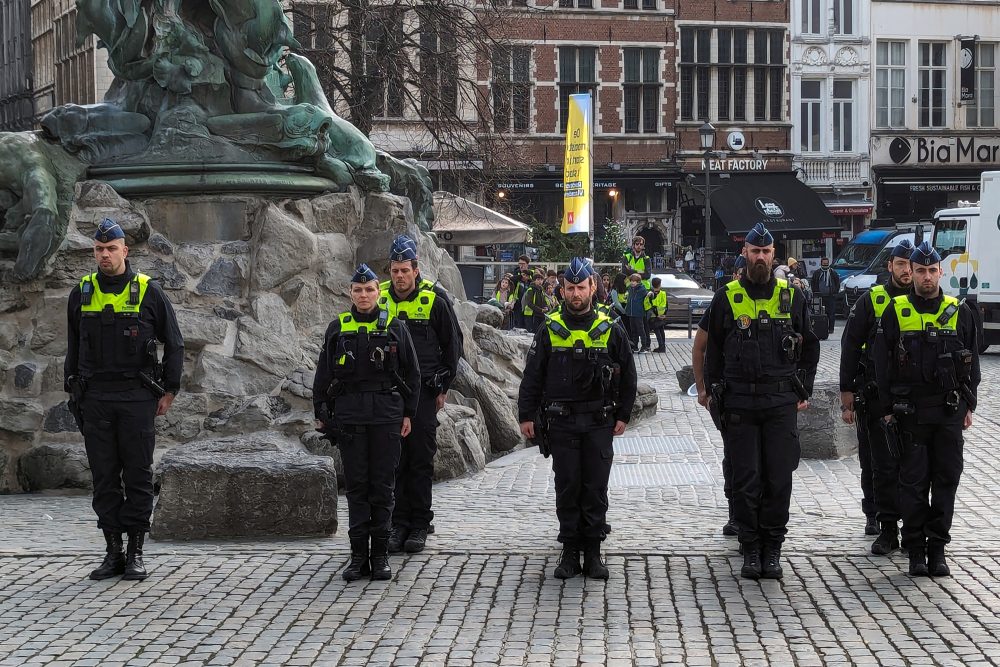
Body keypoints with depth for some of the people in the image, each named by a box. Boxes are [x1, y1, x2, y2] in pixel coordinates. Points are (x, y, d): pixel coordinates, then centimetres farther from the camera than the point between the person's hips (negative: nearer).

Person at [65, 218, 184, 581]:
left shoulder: (148, 291, 0)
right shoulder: (82, 293, 9)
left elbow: (174, 344, 5)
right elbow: (73, 347, 16)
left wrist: (169, 390, 1)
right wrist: (73, 391, 10)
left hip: (137, 397, -3)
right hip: (95, 398, 3)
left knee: (138, 476, -1)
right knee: (104, 478, 4)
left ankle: (136, 553, 5)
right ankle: (113, 552, 9)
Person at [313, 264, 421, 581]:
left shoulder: (394, 327, 4)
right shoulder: (338, 328, 7)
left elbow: (411, 373, 7)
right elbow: (323, 374, 10)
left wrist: (408, 413, 3)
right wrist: (321, 413, 6)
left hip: (387, 415, -1)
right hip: (349, 416, 1)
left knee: (382, 486, 2)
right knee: (356, 486, 2)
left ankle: (380, 555, 8)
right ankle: (358, 555, 6)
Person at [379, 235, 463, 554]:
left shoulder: (434, 301, -5)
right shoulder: (380, 299, 4)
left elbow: (452, 343, 3)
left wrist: (443, 386, 2)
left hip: (424, 392, -3)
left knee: (421, 459, 2)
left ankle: (419, 525, 8)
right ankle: (399, 523, 9)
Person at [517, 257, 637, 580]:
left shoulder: (611, 331, 3)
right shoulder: (550, 331, 3)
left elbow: (627, 377, 10)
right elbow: (532, 377, 6)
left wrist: (622, 415, 6)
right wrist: (526, 415, 2)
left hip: (599, 423, 0)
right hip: (561, 423, 0)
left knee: (596, 489, 2)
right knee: (567, 489, 2)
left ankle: (593, 552, 9)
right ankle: (570, 551, 9)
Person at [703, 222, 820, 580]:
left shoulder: (790, 296, 7)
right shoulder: (727, 298, 5)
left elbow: (810, 346, 14)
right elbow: (713, 349, 10)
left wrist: (803, 392, 8)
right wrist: (713, 393, 4)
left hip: (781, 402, 1)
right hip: (739, 402, -1)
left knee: (779, 479, 0)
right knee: (745, 480, 1)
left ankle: (772, 550, 9)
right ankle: (750, 549, 9)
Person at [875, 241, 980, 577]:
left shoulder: (959, 312, 6)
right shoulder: (895, 312, 2)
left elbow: (972, 361, 11)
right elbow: (883, 363, 3)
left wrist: (968, 405, 6)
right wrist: (888, 409, 0)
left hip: (949, 411, 2)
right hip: (910, 411, -2)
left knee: (946, 480, 4)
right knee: (913, 483, 1)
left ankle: (937, 548, 12)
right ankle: (916, 550, 8)